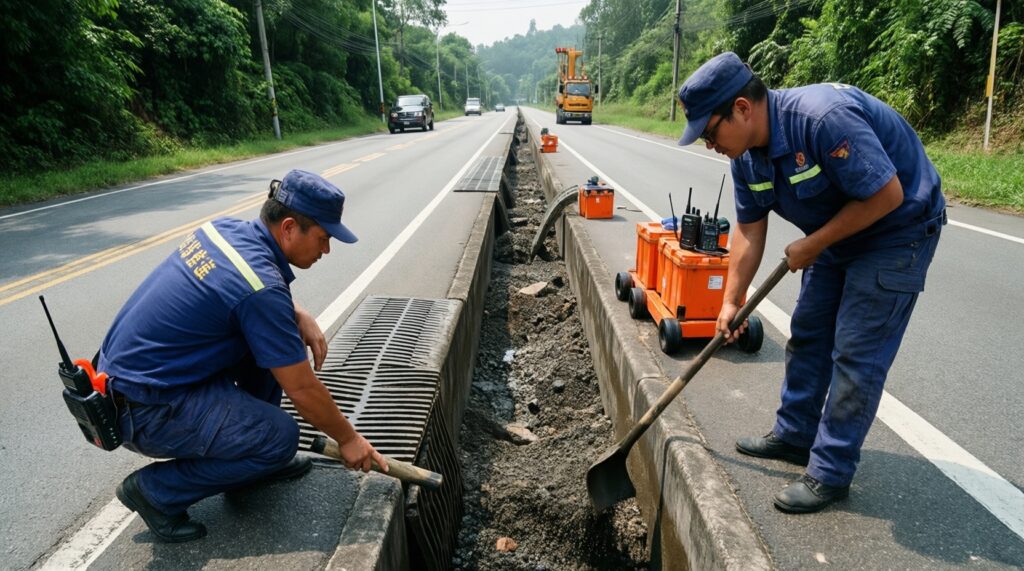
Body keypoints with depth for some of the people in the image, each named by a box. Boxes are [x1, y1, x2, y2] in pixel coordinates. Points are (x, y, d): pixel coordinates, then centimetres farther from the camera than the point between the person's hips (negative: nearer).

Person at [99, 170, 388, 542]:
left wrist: (300, 317, 2)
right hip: (144, 411, -9)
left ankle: (257, 459, 20)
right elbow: (302, 389, -19)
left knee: (269, 336, 9)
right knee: (280, 435, -14)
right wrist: (348, 439, -3)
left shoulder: (224, 228, -2)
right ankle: (155, 489, 3)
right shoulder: (261, 284, -26)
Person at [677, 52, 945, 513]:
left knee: (856, 353, -7)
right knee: (807, 334, 12)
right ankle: (794, 434, 29)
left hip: (897, 230, -8)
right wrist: (731, 301, -1)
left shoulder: (824, 117, -34)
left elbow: (886, 195, -30)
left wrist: (812, 246, -21)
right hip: (836, 233, 8)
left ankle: (831, 472, 5)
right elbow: (749, 231, 0)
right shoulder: (747, 153, -8)